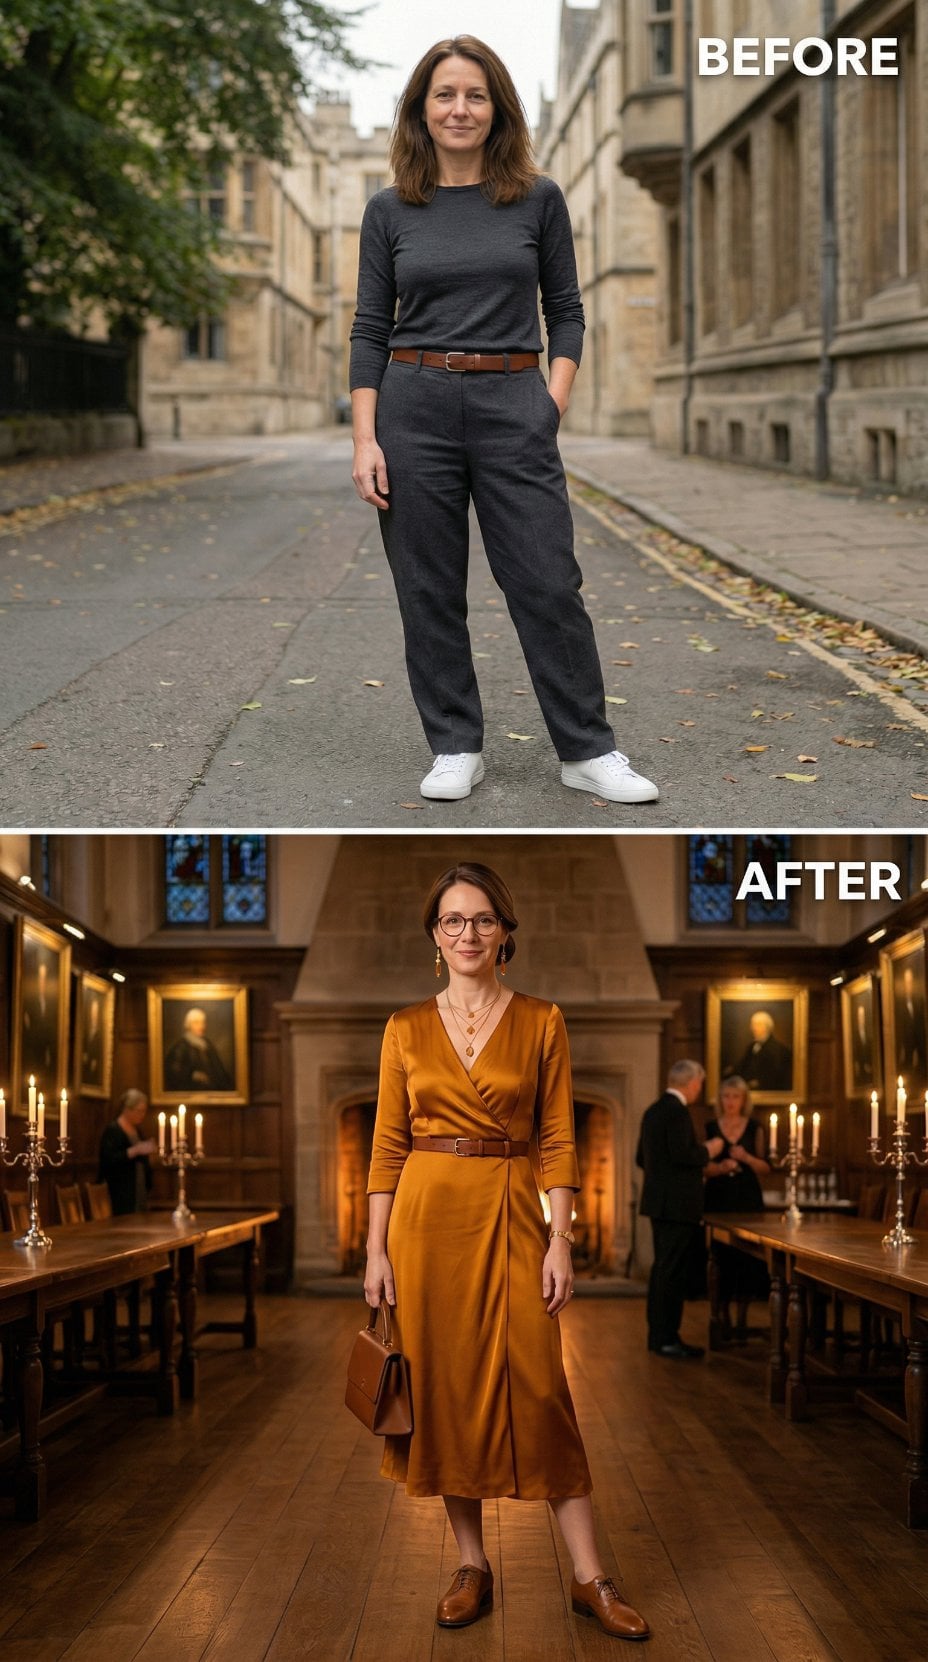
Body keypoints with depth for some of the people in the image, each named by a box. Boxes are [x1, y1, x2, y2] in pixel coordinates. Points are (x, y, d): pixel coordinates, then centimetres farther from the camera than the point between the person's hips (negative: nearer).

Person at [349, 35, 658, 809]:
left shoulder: (538, 199, 4)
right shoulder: (390, 209, 4)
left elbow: (566, 310, 9)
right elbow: (370, 329, 4)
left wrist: (556, 400, -5)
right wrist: (365, 439, -5)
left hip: (513, 408, -1)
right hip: (414, 407, 1)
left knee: (548, 584, -2)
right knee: (429, 591, 4)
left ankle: (588, 751, 8)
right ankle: (455, 749, 16)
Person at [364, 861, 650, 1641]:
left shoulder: (541, 1021, 2)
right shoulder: (407, 1029, 5)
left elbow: (559, 1139, 0)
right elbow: (388, 1144, 5)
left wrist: (560, 1240, -7)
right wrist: (376, 1248, 0)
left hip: (511, 1214, -2)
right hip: (427, 1215, 2)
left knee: (536, 1389, -5)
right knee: (444, 1386, 4)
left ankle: (591, 1578, 1)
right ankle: (472, 1564, 16)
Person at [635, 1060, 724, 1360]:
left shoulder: (654, 1110, 14)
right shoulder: (677, 1111, -16)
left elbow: (642, 1158, 17)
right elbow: (681, 1153, -25)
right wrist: (707, 1151, -7)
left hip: (660, 1201, 10)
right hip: (677, 1203, -10)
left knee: (663, 1268, 14)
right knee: (673, 1271, -7)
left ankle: (659, 1335, 18)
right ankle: (665, 1338, -5)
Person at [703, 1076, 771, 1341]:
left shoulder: (755, 1127, 5)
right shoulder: (710, 1127, 5)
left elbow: (765, 1169, 3)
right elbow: (702, 1166, 4)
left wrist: (746, 1157, -15)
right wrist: (720, 1167, -15)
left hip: (748, 1199, 0)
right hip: (718, 1199, 0)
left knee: (746, 1258, -5)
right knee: (721, 1257, -4)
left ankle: (742, 1318, 5)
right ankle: (724, 1317, 6)